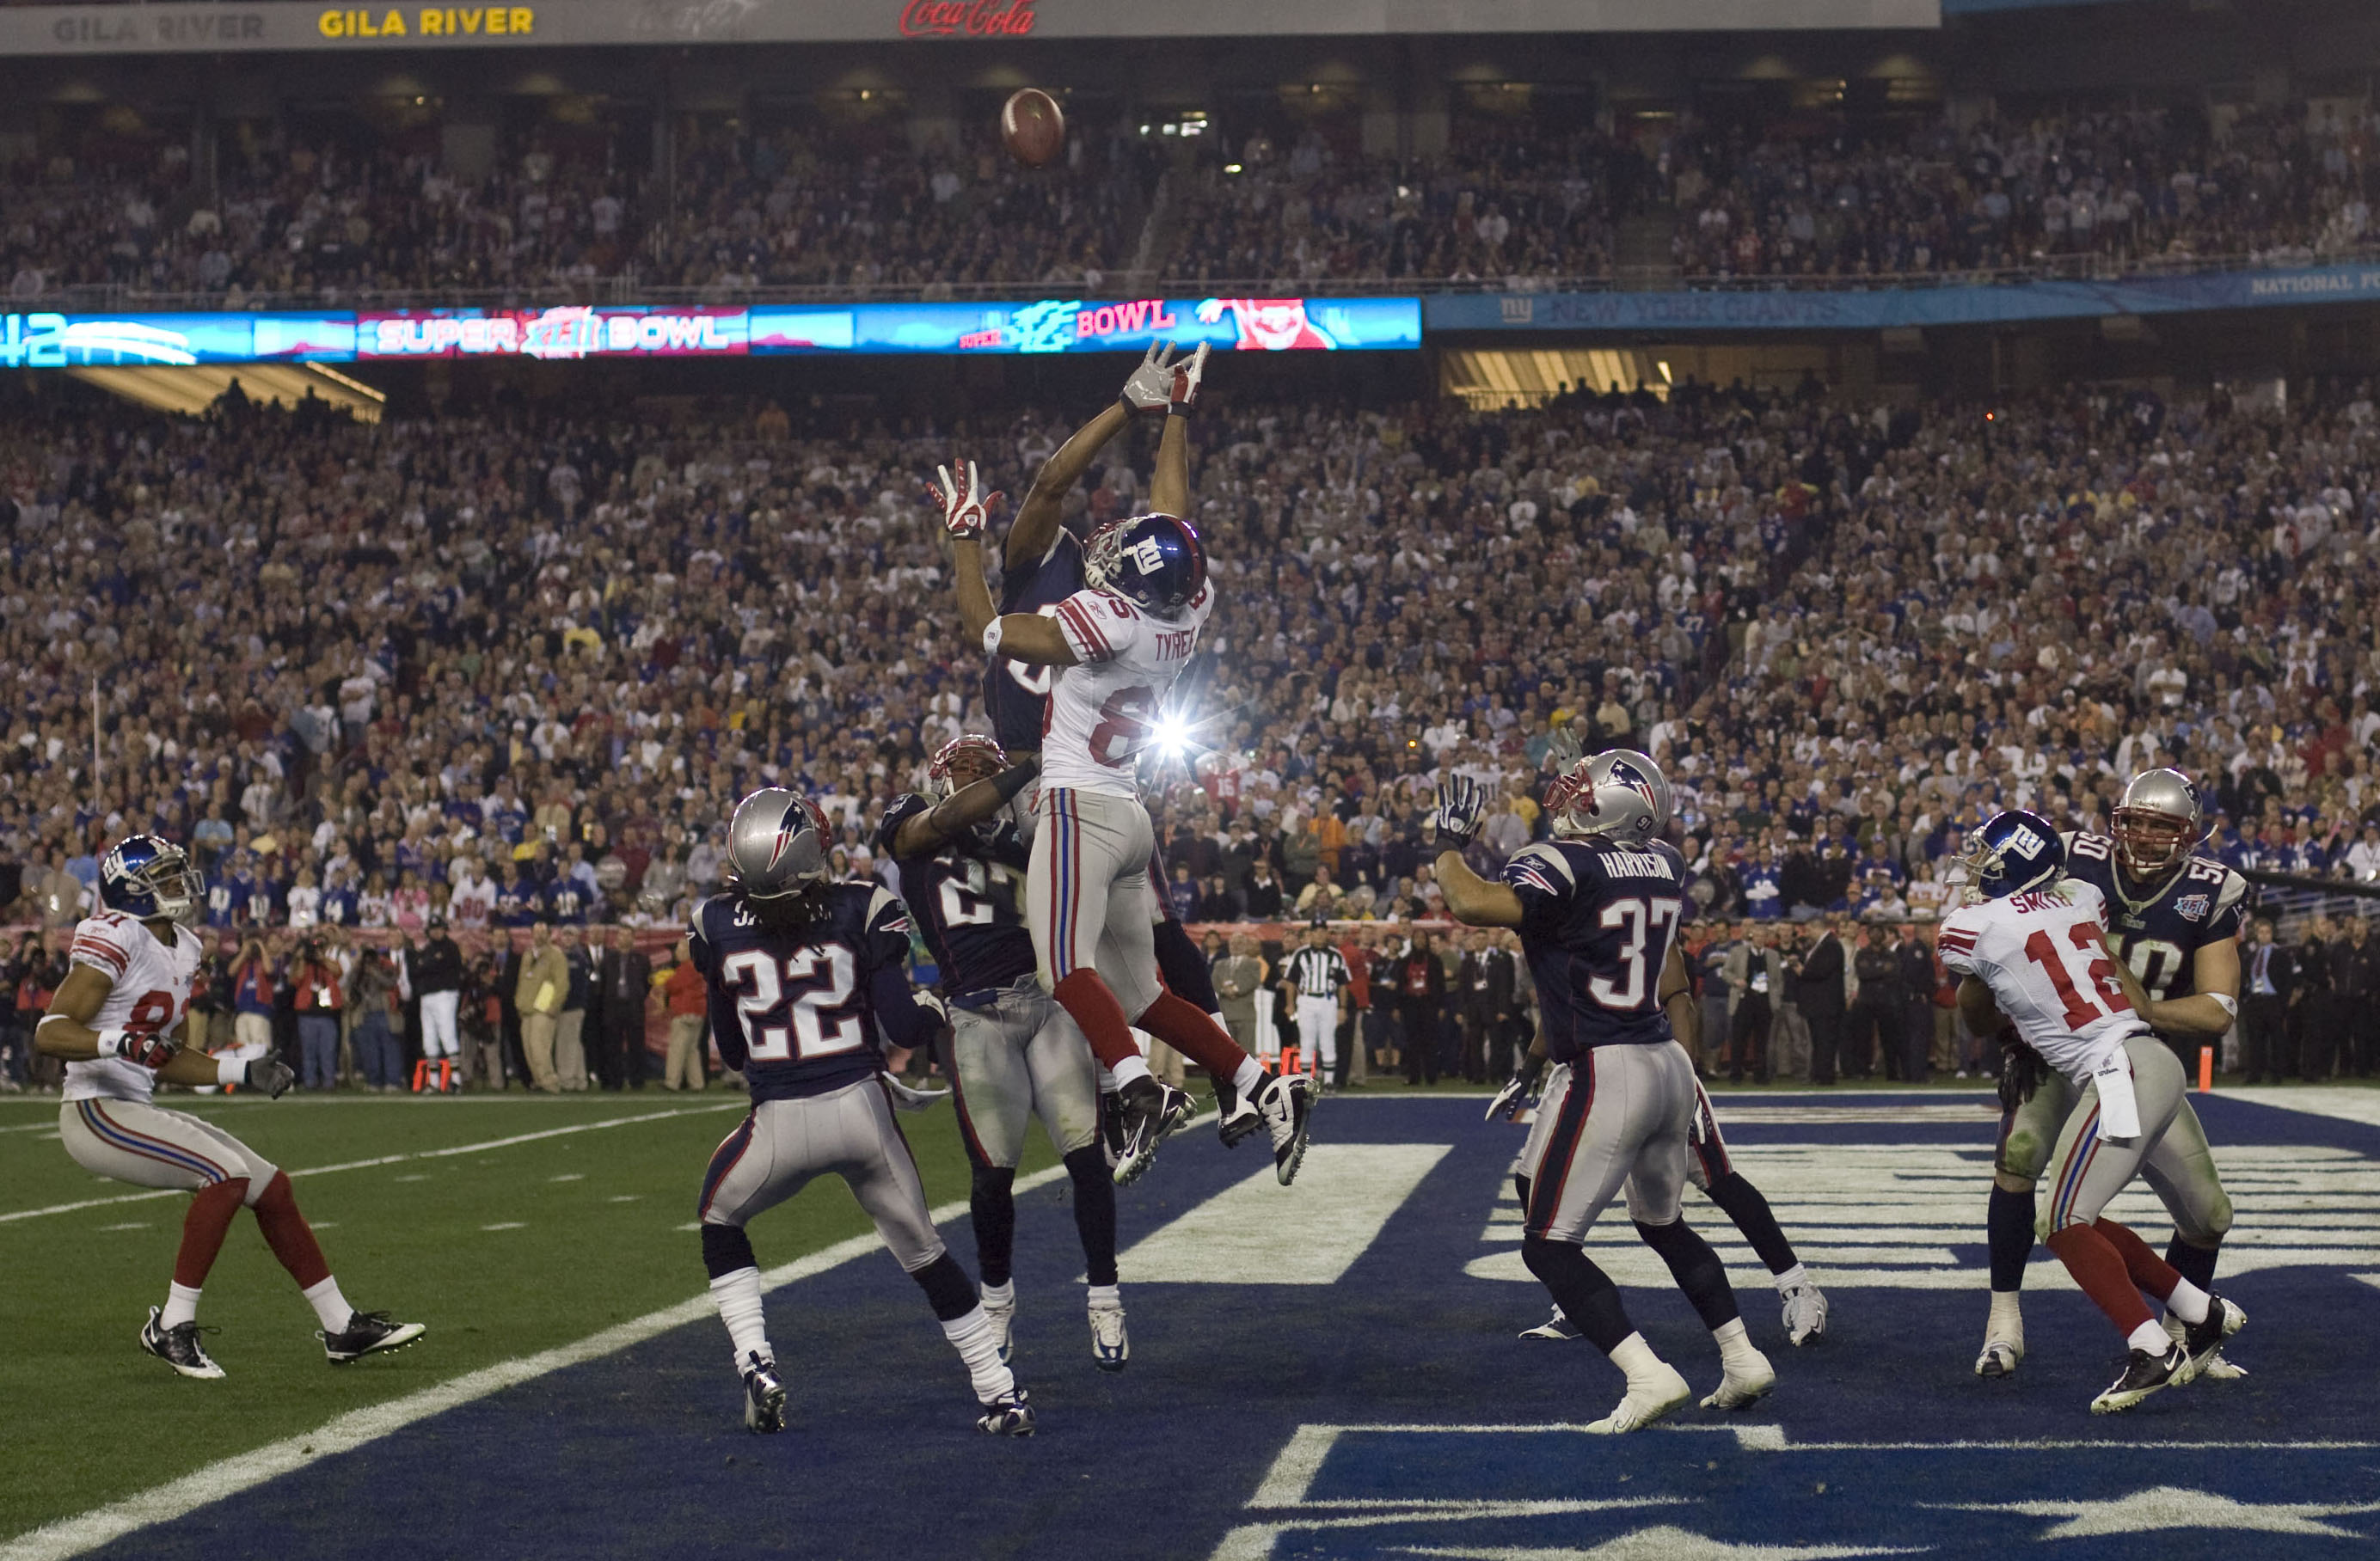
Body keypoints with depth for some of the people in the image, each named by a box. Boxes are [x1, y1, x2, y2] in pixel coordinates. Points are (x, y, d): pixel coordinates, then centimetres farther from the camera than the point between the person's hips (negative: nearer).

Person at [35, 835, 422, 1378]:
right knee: (227, 1173, -25)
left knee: (271, 1187, 7)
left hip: (139, 1110, 10)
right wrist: (123, 1042, -36)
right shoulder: (117, 941, -16)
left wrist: (243, 1072, 12)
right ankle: (172, 1327, -16)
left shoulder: (180, 948, 12)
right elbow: (49, 1033, -22)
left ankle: (342, 1327, 15)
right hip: (96, 1113, -10)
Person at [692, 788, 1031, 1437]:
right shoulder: (863, 911, -5)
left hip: (778, 1124, 0)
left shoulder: (717, 926, 0)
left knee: (719, 1224, 27)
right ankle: (1000, 1393, 17)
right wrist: (938, 1012, 15)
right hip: (860, 1108, 1)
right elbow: (903, 1026, -7)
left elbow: (731, 1051, 9)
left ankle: (756, 1366, 11)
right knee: (923, 1250, 17)